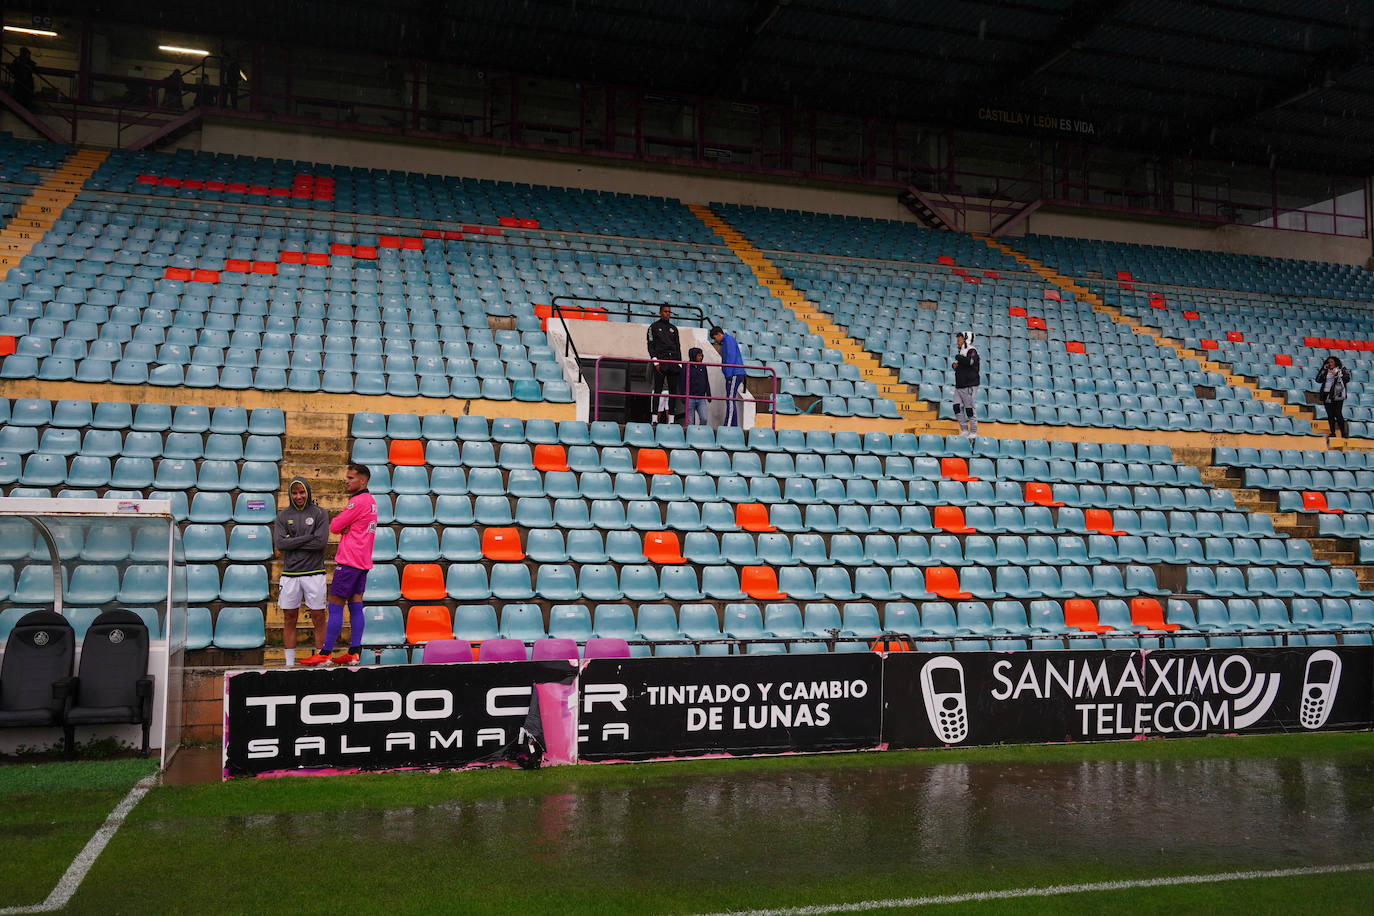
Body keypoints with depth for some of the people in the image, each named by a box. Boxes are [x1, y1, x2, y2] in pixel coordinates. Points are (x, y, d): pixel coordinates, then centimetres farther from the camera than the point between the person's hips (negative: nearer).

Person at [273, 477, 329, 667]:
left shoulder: (320, 513, 1)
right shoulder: (283, 516, 7)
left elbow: (321, 542, -11)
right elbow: (279, 543, -6)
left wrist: (293, 542, -9)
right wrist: (308, 537, -11)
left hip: (314, 574, -2)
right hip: (290, 573, 2)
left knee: (318, 619, 1)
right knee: (289, 620, 6)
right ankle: (289, 663, 14)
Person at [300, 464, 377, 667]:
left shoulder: (358, 502, -15)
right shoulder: (370, 501, 15)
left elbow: (334, 526, -12)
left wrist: (342, 527, 9)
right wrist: (345, 528, -7)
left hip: (349, 562, -9)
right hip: (362, 561, 9)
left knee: (335, 607, -5)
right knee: (355, 607, 7)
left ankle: (325, 654, -3)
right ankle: (354, 652, 6)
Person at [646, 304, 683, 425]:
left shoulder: (673, 328, 20)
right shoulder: (654, 327, 8)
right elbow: (650, 346, 0)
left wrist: (679, 364, 9)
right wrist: (655, 361, -11)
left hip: (673, 362, 5)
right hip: (660, 361, -4)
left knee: (673, 390, 0)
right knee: (658, 390, -8)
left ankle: (671, 419, 1)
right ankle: (655, 419, -10)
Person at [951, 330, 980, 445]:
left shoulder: (972, 351, -8)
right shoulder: (961, 352, 17)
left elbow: (970, 361, -29)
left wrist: (958, 357, -15)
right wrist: (954, 364, 7)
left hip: (969, 386, -8)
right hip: (959, 386, 8)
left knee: (970, 410, -4)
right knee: (957, 408, 2)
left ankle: (973, 433, 3)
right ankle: (964, 431, 10)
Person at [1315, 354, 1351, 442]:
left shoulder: (1342, 369, 7)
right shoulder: (1326, 371, 16)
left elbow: (1347, 379, -5)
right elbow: (1318, 380, 9)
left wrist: (1336, 374, -13)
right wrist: (1323, 370, 3)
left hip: (1337, 395, -4)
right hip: (1326, 394, 4)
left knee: (1338, 413, -11)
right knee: (1330, 414, 4)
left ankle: (1343, 432, -5)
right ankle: (1332, 433, 7)